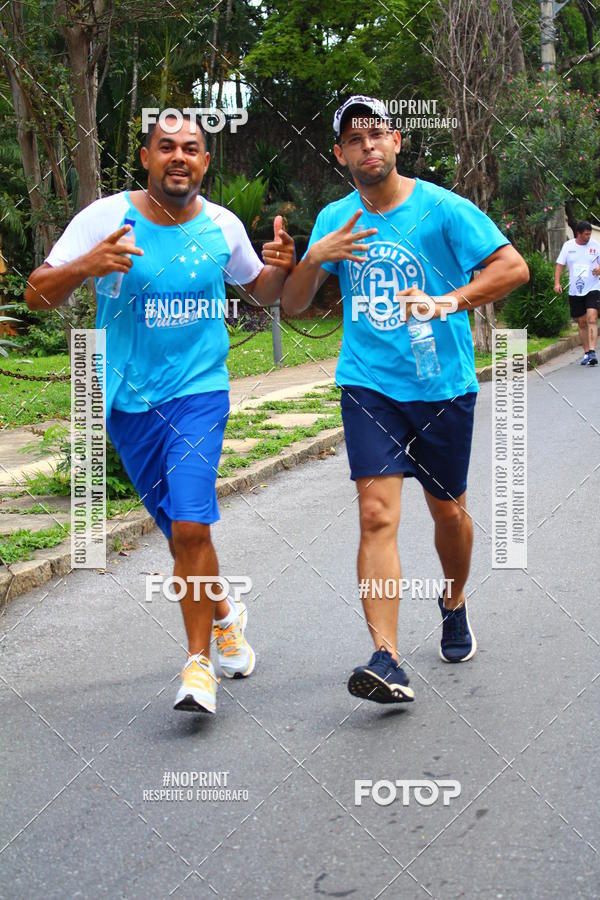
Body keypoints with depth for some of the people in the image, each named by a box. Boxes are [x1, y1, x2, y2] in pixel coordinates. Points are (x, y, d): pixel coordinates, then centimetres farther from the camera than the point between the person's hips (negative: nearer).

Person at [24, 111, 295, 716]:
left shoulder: (222, 226, 1)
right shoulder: (106, 217, -7)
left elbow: (259, 291, 19)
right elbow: (37, 295, -9)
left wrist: (280, 267, -4)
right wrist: (85, 266, -29)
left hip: (199, 391, -1)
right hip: (128, 400, 1)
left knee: (190, 526, -17)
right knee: (180, 530, 10)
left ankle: (199, 661, -3)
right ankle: (224, 614, 39)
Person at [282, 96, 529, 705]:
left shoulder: (441, 208, -5)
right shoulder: (334, 220, 7)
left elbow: (514, 267, -11)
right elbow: (292, 306, 8)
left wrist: (450, 300, -24)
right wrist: (315, 257, -11)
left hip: (443, 385, -1)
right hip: (368, 384, 1)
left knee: (447, 510, 14)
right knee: (377, 515, -14)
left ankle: (453, 604, 44)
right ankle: (387, 661, -19)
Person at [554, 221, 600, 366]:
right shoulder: (568, 246, 3)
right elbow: (559, 265, 6)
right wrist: (557, 283, -7)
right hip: (575, 291, 2)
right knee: (582, 323, 8)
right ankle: (586, 354, 18)